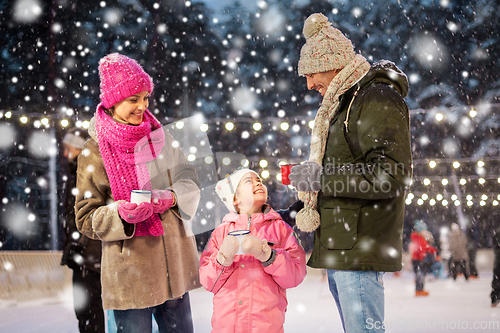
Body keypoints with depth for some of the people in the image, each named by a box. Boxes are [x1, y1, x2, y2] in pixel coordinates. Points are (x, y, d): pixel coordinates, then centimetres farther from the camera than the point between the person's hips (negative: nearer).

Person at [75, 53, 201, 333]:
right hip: (130, 273, -4)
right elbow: (86, 219, -3)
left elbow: (190, 181, 10)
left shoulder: (160, 136, 7)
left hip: (174, 265, 4)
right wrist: (120, 213, -22)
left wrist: (171, 197, -12)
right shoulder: (94, 154, -5)